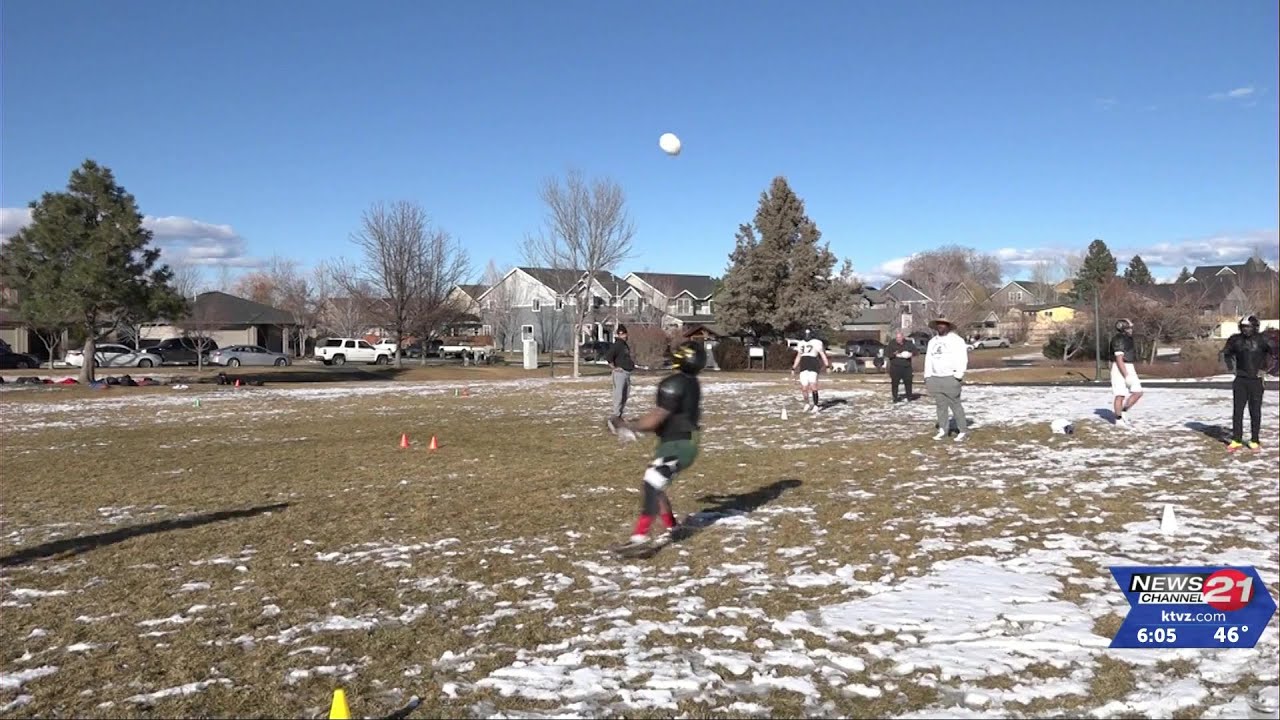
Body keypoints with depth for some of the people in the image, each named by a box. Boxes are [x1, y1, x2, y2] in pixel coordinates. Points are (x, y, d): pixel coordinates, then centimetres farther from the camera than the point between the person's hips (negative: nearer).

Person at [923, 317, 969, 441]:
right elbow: (928, 358, 20)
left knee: (955, 405, -6)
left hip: (950, 378, -6)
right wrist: (927, 375, 13)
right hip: (935, 378, 6)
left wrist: (959, 375, -14)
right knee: (941, 405, 7)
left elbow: (962, 358, -8)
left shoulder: (956, 340, -3)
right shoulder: (932, 341, 17)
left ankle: (963, 431, 0)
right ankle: (943, 430, 12)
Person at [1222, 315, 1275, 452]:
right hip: (1240, 380, 2)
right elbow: (1226, 352, 18)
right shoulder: (1235, 339, 1)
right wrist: (1231, 367, 9)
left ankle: (1254, 441, 13)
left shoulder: (1262, 339, -7)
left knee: (1255, 412, 4)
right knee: (1237, 411, 3)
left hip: (1255, 381, -2)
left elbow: (1274, 352, -4)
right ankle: (1236, 440, 9)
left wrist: (1265, 368, -4)